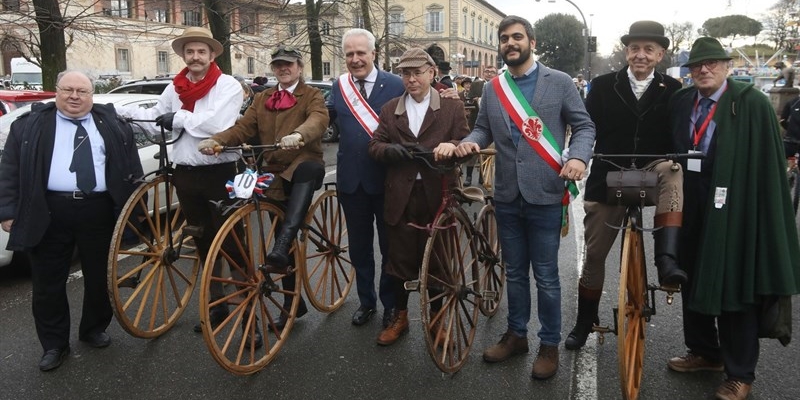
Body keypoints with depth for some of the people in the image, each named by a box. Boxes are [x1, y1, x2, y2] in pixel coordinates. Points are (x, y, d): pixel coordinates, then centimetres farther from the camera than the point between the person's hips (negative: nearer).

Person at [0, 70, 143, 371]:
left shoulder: (112, 124, 10)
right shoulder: (30, 125, 7)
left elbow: (132, 167, 11)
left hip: (99, 211, 1)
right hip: (49, 213, 0)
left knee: (99, 277, 11)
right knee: (48, 282, 6)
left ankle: (94, 330, 32)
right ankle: (54, 344, 21)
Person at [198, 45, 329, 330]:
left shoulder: (312, 95, 2)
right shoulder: (261, 99, 16)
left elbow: (318, 119, -20)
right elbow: (243, 127, 2)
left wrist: (297, 135, -43)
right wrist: (215, 140, -19)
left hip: (302, 166, -5)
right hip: (274, 173, 5)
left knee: (310, 168, -41)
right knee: (284, 239, 8)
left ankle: (282, 246, -48)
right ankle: (293, 302, 22)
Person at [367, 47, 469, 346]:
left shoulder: (452, 107, 5)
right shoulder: (389, 109, 12)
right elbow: (375, 145, 7)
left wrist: (452, 146, -23)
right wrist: (392, 150, -15)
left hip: (437, 195, -2)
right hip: (401, 196, 2)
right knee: (400, 259, 9)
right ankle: (400, 317, 27)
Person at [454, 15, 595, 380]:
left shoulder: (559, 82, 0)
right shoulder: (492, 89, 10)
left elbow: (584, 126, 0)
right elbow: (484, 129, 12)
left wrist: (578, 157, -19)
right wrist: (470, 142, -11)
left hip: (545, 195, -4)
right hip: (507, 196, 4)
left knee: (546, 276, 4)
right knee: (514, 272, 16)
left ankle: (549, 345, 22)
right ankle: (516, 335, 33)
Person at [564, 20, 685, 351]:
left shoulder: (672, 90, 1)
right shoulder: (604, 86, -1)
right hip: (608, 180, 0)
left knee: (672, 172, -35)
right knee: (594, 254, 6)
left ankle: (666, 258, -36)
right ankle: (585, 321, 25)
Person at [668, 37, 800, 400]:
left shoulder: (752, 103, -7)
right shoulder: (680, 102, 7)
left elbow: (767, 164, -9)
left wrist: (762, 216, -13)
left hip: (733, 209, -5)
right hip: (691, 208, 5)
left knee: (735, 287, 4)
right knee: (693, 281, 15)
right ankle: (704, 352, 35)